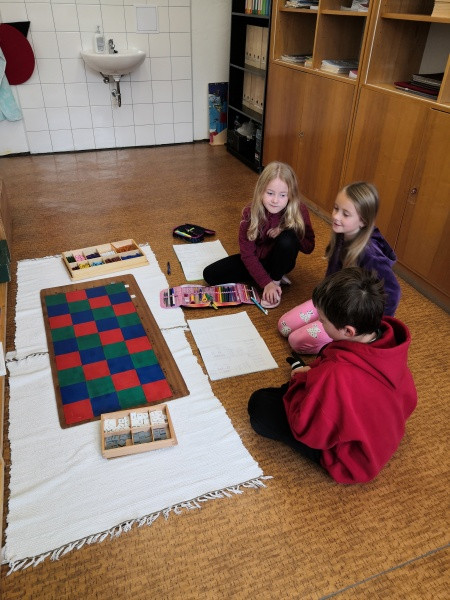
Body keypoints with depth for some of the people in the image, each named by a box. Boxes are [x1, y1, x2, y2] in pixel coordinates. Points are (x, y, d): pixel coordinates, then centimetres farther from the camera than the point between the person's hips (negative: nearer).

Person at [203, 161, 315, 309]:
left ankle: (276, 279, -8)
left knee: (287, 239, -34)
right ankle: (271, 278, -5)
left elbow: (309, 247, -11)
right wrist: (265, 282, -29)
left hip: (280, 261, -2)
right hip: (256, 261, 2)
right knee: (210, 274, -12)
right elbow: (247, 254, -19)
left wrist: (286, 234, -29)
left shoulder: (299, 211, -21)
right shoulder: (250, 213, -21)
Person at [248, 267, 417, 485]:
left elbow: (306, 429, -27)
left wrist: (299, 381, -10)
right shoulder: (389, 337, -21)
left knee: (259, 403, -4)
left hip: (350, 460, -7)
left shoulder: (337, 376, -44)